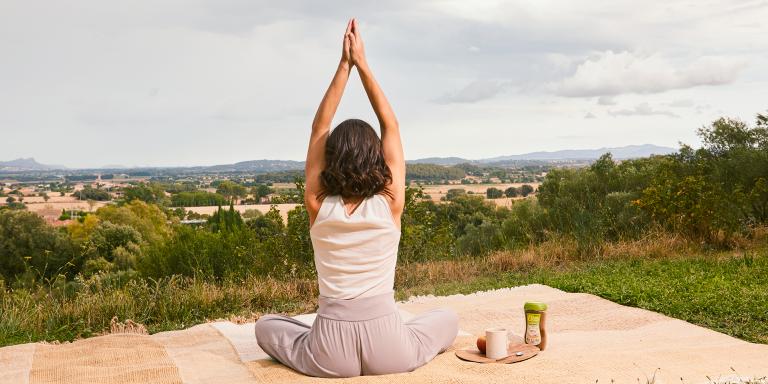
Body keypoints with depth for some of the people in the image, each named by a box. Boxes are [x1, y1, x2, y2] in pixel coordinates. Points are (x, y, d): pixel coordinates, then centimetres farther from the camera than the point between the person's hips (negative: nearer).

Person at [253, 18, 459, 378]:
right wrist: (361, 63, 5)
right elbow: (390, 125, 2)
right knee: (448, 318, 30)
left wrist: (344, 65, 4)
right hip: (389, 352, 0)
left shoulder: (317, 204, -7)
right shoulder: (390, 203, -8)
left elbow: (319, 127, 4)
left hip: (330, 357, 0)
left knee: (266, 325, 30)